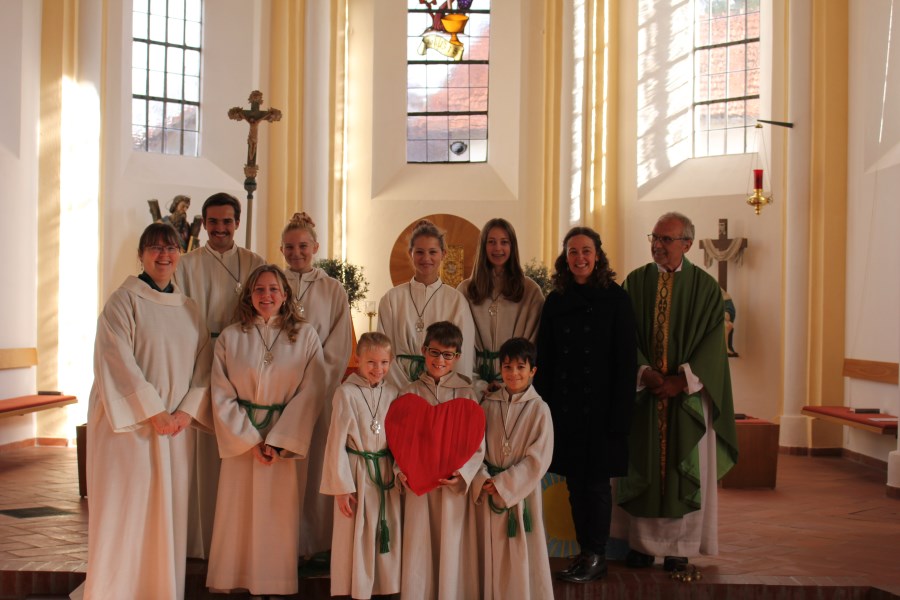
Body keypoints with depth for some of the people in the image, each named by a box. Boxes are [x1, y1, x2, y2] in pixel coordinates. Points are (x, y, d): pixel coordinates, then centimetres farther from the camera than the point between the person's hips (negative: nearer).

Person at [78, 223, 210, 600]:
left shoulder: (189, 310, 13)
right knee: (123, 511, -3)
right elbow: (118, 361, -13)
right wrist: (153, 412, -16)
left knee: (168, 514, 6)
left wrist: (187, 412, -6)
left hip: (177, 425, 5)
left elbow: (203, 366, 9)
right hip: (129, 423, -5)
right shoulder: (124, 300, -3)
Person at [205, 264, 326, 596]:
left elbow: (309, 394, -5)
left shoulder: (305, 336, 1)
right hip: (241, 439, 1)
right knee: (238, 517, 4)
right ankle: (235, 583, 15)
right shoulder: (230, 338, 3)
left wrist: (278, 441, -12)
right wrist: (251, 441, -10)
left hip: (287, 441, -1)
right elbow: (222, 395, -1)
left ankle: (275, 585, 14)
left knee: (280, 518, 3)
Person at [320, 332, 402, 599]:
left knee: (387, 536, 11)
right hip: (357, 475, -4)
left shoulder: (392, 393, 4)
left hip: (387, 474, 5)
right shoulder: (346, 392, -10)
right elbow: (336, 443, -9)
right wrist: (342, 487, -10)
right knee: (356, 539, 3)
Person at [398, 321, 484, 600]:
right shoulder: (410, 393, 5)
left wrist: (463, 472, -16)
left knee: (452, 549, 3)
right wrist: (402, 470, -13)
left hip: (455, 484, -1)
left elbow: (477, 443, -2)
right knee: (419, 548, 5)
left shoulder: (466, 393, 1)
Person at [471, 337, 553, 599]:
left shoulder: (539, 410, -7)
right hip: (488, 491, 3)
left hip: (521, 491, -3)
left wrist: (503, 484, -14)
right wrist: (483, 480, -14)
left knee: (522, 555, 3)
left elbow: (538, 459, -10)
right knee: (492, 555, 9)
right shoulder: (488, 404, 2)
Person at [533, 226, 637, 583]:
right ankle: (585, 552, 19)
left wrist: (619, 412, -12)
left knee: (596, 480, 2)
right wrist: (543, 405, 2)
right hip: (565, 406, 4)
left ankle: (597, 557, 12)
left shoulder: (615, 299, -3)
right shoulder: (555, 302, 8)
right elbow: (544, 359, 9)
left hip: (600, 405, -4)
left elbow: (625, 359, -6)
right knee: (575, 482, 9)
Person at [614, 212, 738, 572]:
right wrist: (644, 372, -16)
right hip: (642, 390, 1)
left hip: (688, 391, -1)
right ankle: (641, 543, 14)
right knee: (641, 467, 4)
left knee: (684, 469, 3)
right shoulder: (635, 282, 4)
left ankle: (680, 547, 11)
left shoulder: (705, 287, 0)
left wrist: (681, 379, -15)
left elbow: (712, 340, -5)